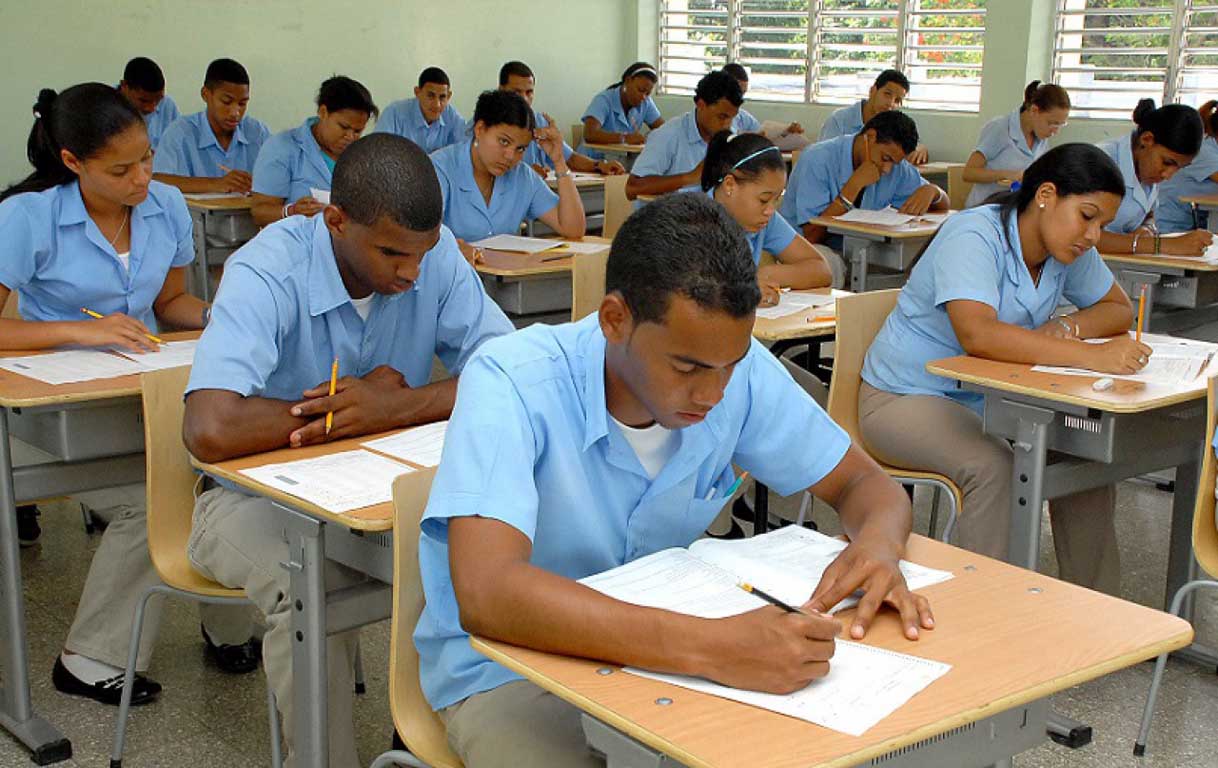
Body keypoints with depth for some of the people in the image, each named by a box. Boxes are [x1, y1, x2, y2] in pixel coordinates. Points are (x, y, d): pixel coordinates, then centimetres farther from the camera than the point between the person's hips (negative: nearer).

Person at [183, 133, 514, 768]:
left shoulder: (433, 252, -9)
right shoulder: (268, 273, -24)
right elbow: (210, 430, -37)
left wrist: (398, 406, -29)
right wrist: (360, 407, -23)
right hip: (259, 492, -4)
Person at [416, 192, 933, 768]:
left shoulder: (736, 366, -12)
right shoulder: (511, 383, -26)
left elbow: (861, 482, 1)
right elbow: (485, 593, -40)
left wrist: (878, 546, -24)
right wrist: (711, 648, -48)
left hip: (658, 649, 4)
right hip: (508, 672, -3)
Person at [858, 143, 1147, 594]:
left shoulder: (1071, 249, 1)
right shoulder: (974, 237, -24)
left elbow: (1119, 309, 11)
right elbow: (978, 335, -39)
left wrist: (1066, 328, -12)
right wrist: (1089, 355, -44)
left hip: (989, 398, 8)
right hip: (906, 399, -7)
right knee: (992, 464, -33)